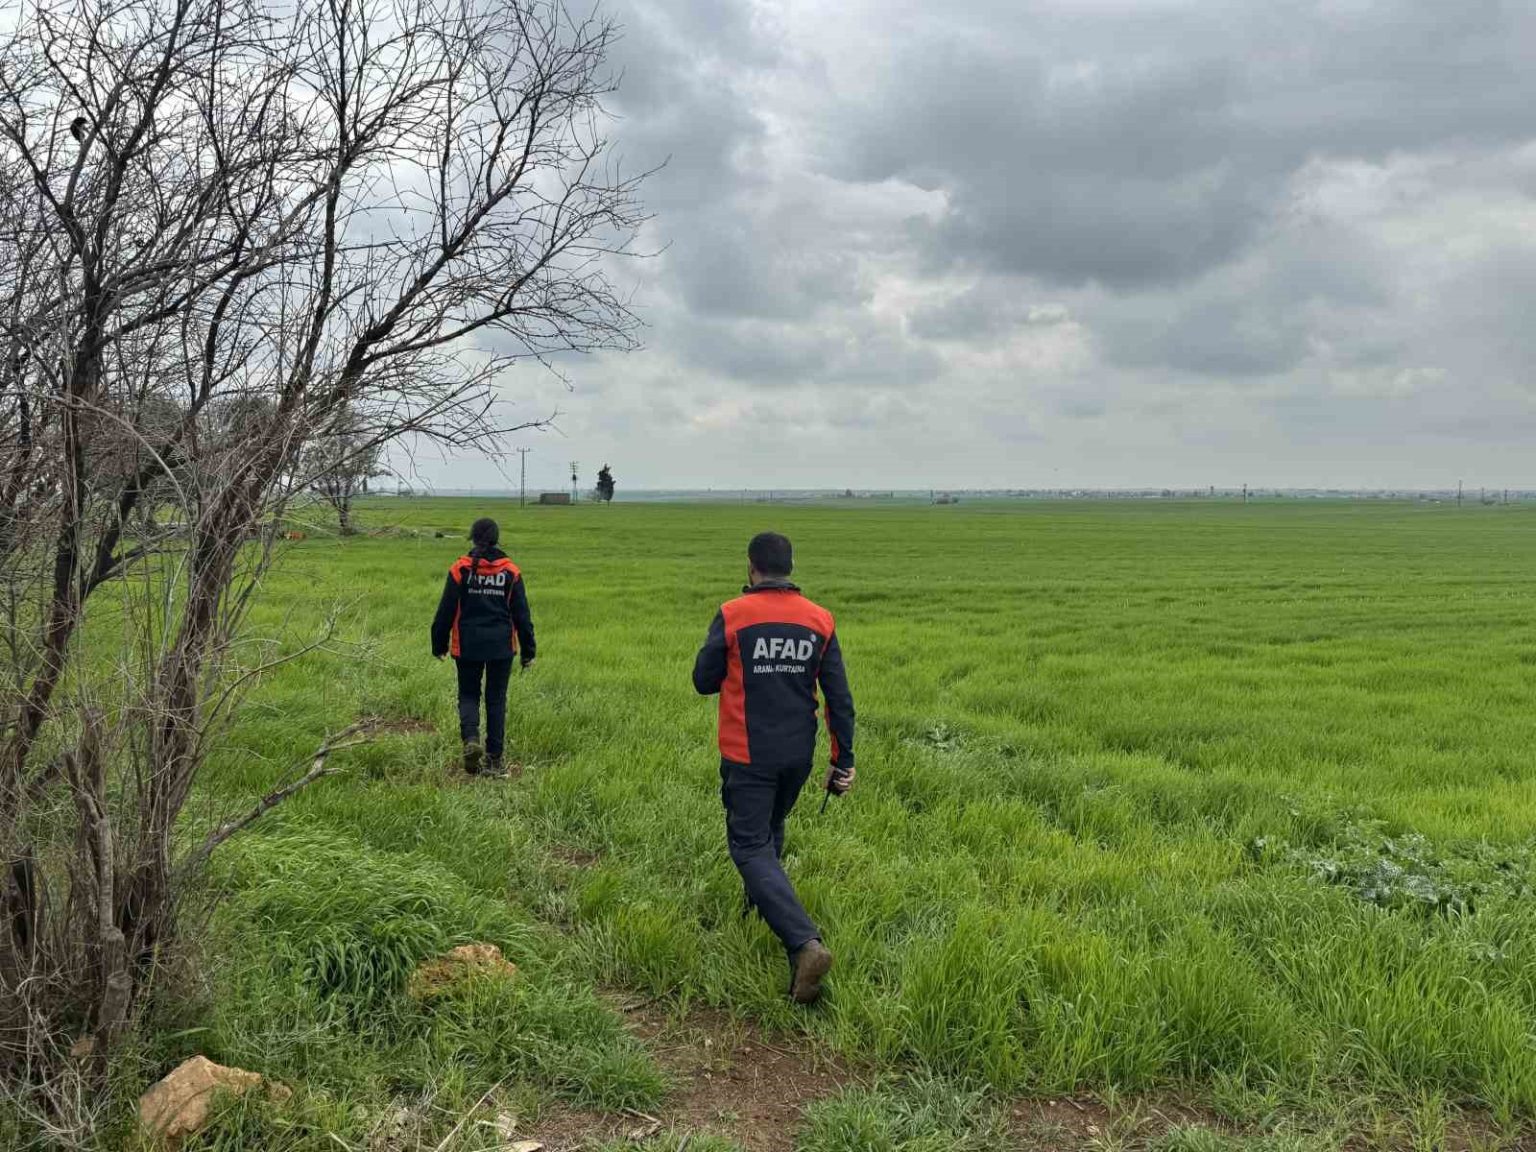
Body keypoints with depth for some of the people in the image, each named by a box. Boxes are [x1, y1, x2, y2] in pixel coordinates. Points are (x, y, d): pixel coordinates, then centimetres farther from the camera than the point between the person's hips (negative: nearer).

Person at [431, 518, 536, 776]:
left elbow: (446, 611, -2)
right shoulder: (510, 571, -1)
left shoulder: (461, 569, -5)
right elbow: (521, 614, 2)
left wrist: (439, 645, 9)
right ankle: (494, 759, 10)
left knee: (468, 694, 14)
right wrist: (528, 649, 8)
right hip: (502, 646, 1)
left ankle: (471, 738, -12)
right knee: (496, 699, 10)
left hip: (468, 645, -1)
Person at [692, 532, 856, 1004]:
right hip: (799, 754, 5)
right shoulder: (819, 619, -1)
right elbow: (839, 697, 0)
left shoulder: (733, 615, -11)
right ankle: (759, 910, 40)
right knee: (770, 835, 26)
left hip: (748, 756, -5)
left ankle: (805, 942, -18)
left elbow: (703, 681, -3)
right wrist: (843, 761, 6)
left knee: (751, 848, -3)